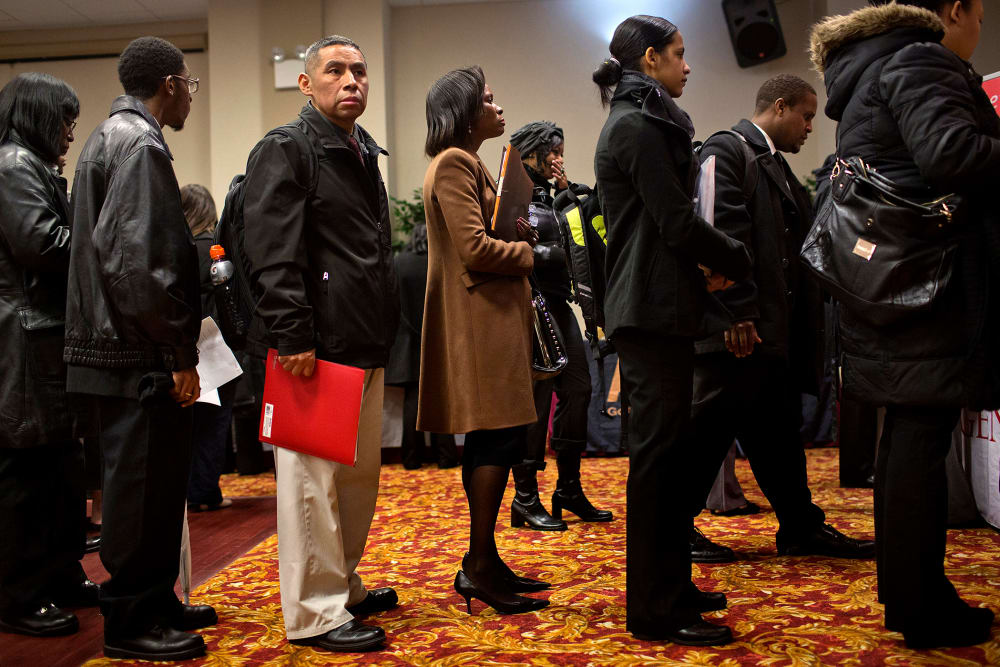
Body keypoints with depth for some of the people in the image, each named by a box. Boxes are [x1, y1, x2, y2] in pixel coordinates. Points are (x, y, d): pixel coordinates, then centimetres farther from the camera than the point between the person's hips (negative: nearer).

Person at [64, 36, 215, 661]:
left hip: (126, 348, 10)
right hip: (140, 356, -10)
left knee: (154, 480, 16)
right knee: (144, 483, -1)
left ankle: (154, 602, 28)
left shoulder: (109, 136, 18)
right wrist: (178, 352, -18)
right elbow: (136, 261, -23)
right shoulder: (139, 145, -14)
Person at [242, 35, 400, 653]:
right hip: (319, 347, -9)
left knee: (361, 472, 16)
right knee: (313, 478, -3)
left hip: (366, 345, 9)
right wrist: (292, 337, -22)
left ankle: (344, 586, 31)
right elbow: (275, 254, -16)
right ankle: (316, 613, 8)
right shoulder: (285, 150, -6)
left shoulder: (365, 153, 21)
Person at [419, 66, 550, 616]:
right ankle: (481, 565, -3)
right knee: (499, 436, -10)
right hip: (480, 318, -11)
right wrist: (532, 255, -6)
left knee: (492, 438, 11)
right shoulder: (454, 164, -10)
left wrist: (523, 231, 8)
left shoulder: (467, 163, 24)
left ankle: (482, 561, 18)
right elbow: (475, 248, -19)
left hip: (491, 317, 11)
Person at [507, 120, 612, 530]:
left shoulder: (548, 196, 20)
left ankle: (569, 489, 16)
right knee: (535, 397, -6)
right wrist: (559, 253, -7)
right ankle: (525, 498, 3)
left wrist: (566, 190, 8)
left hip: (558, 307, 8)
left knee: (578, 389, 5)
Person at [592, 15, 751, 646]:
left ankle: (669, 585, 25)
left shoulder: (640, 122, 20)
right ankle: (655, 610, 3)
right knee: (658, 453, -6)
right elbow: (678, 222, -16)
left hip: (657, 308, 10)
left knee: (671, 449, 14)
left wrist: (706, 264, 5)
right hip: (654, 310, -10)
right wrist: (738, 259, -1)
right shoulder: (639, 126, -11)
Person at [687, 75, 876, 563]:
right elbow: (723, 232, -17)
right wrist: (736, 313, -22)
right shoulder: (727, 149, -6)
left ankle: (802, 527, 22)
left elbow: (793, 244, 18)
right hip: (740, 326, -9)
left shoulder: (777, 166, 22)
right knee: (709, 426, -2)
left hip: (774, 327, 9)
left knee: (778, 429, 14)